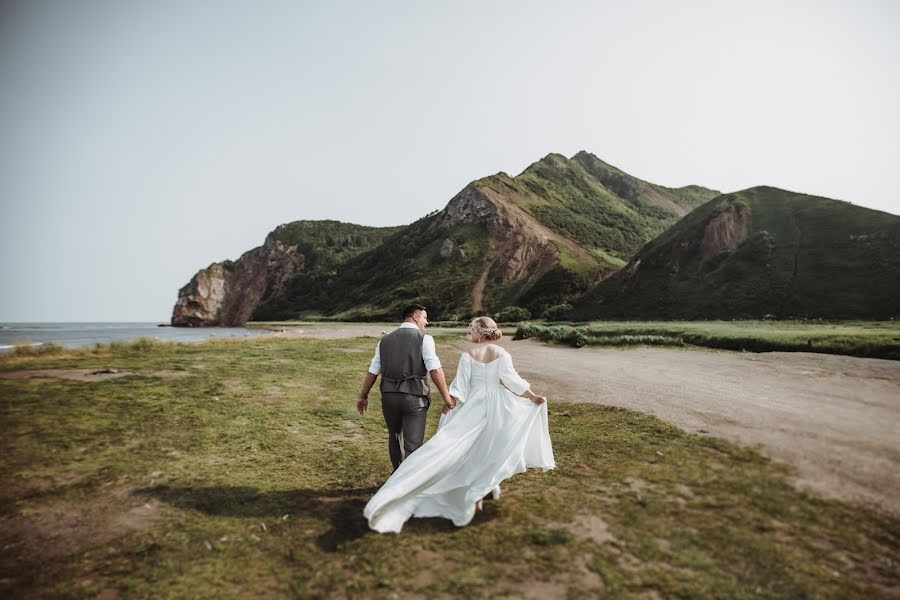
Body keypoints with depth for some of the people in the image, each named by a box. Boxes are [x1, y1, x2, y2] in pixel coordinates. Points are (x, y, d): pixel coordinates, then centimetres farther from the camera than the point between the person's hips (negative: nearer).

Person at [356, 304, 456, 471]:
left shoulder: (385, 340, 12)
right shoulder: (424, 338, -3)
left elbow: (372, 371, 13)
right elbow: (435, 369, -14)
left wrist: (363, 396, 22)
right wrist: (446, 396, -10)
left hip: (389, 395, 5)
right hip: (414, 396, -5)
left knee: (395, 438, 24)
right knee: (413, 445, 3)